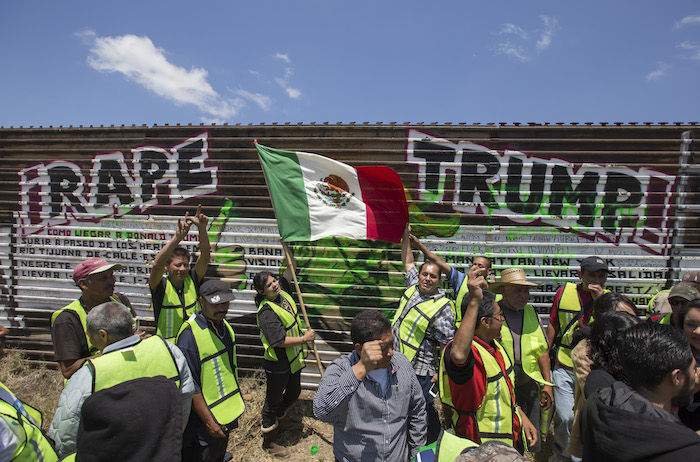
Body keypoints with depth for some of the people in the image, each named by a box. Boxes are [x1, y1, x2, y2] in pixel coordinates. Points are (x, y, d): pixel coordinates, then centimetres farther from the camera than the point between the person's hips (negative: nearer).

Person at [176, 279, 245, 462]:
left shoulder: (224, 326, 2)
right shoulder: (190, 334, -25)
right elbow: (190, 386, -23)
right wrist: (208, 421, -20)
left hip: (227, 415, 8)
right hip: (203, 425, -7)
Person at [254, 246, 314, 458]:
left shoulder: (283, 292, -2)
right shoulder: (267, 312, -25)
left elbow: (291, 268, 8)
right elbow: (280, 341, -27)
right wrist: (304, 338, -19)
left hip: (293, 359, 8)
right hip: (277, 363, -8)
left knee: (293, 393, 24)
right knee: (273, 400, 10)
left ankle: (275, 417, 50)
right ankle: (269, 441, 29)